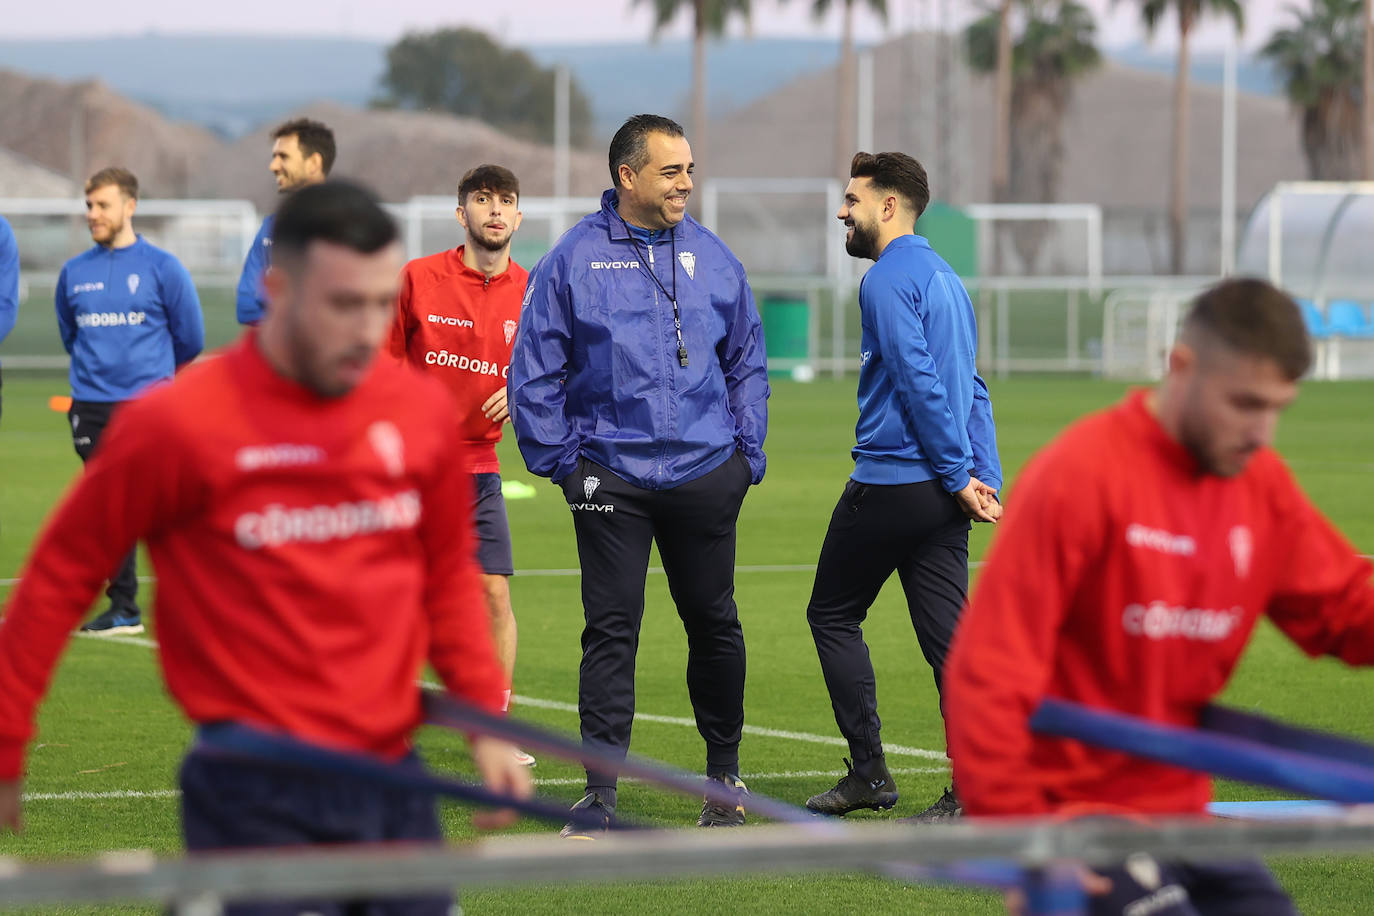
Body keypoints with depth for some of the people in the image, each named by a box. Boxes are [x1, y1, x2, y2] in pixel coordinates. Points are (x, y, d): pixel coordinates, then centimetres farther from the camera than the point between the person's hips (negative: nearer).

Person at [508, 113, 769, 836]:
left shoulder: (711, 257, 7)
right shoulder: (573, 260, -2)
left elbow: (747, 362, 15)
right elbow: (534, 372, 1)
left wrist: (747, 454, 7)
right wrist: (559, 461, -4)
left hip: (705, 474, 3)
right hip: (610, 475, -3)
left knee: (714, 624, 10)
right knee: (610, 630, -5)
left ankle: (725, 776, 26)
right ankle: (600, 792, -3)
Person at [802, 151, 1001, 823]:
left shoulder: (888, 280, -11)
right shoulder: (947, 279, 18)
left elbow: (920, 383, -18)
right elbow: (972, 389, 17)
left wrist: (959, 476, -16)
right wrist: (986, 479, 12)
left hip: (888, 484, -8)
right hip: (941, 496, 8)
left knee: (833, 616, 8)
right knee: (949, 638, 4)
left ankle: (869, 772, 6)